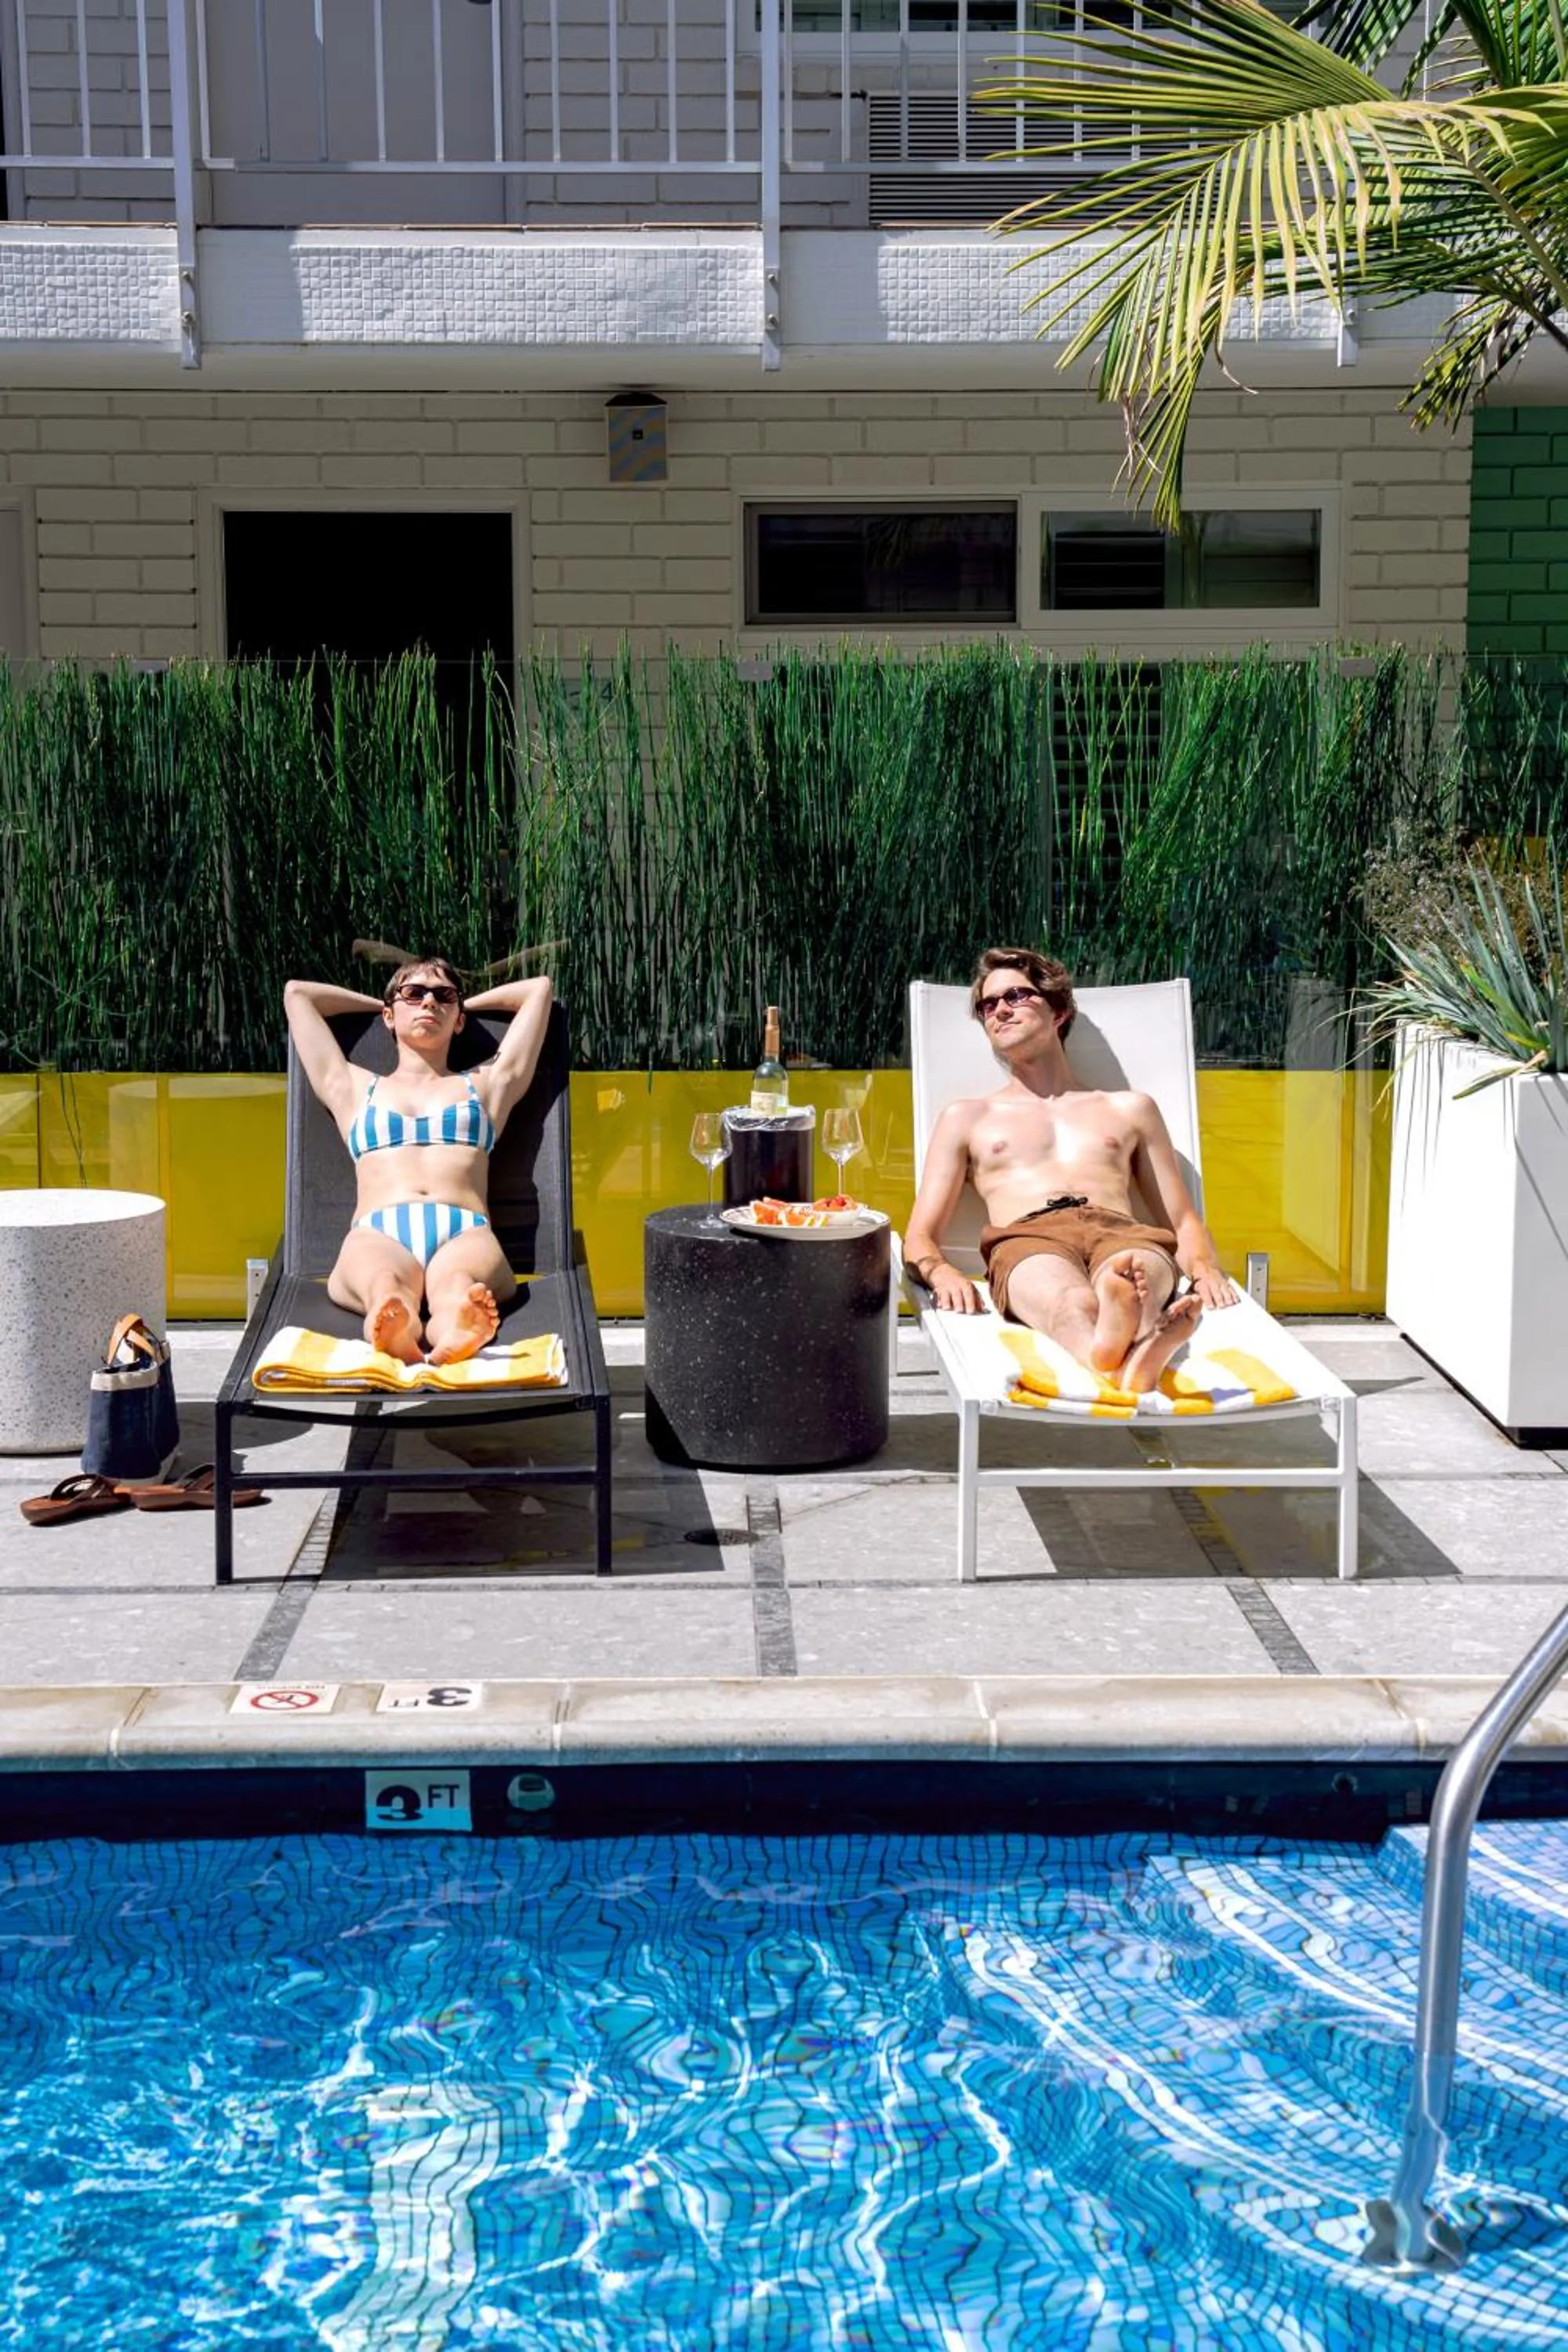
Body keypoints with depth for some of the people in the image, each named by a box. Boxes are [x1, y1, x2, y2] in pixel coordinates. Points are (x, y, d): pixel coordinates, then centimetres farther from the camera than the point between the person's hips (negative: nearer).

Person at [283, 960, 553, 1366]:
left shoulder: (486, 1085, 36)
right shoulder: (355, 1089, 36)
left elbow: (538, 989, 42)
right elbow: (297, 993, 44)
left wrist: (465, 1005, 53)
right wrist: (377, 1005, 54)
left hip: (465, 1235, 0)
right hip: (377, 1236, 0)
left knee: (457, 1285, -42)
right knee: (385, 1283, -42)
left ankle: (456, 1330, -76)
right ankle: (394, 1329, -76)